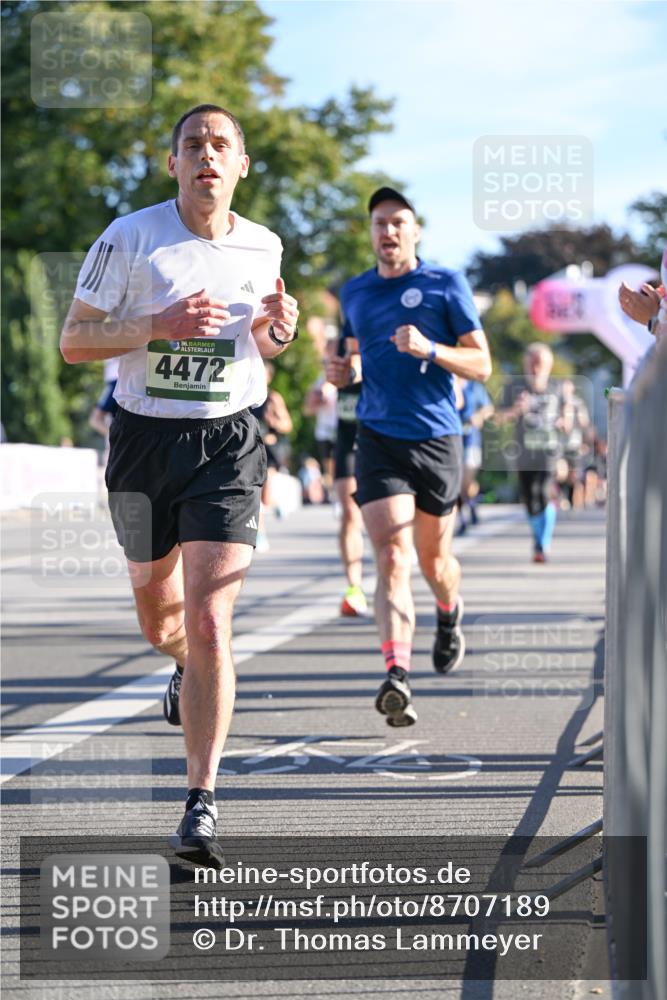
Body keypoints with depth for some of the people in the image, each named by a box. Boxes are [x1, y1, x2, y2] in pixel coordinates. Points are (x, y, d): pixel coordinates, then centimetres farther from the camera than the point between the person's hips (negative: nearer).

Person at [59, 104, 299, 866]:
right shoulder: (130, 238, -7)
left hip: (229, 443, 0)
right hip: (144, 437, 1)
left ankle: (201, 804, -12)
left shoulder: (262, 247, 3)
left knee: (209, 622, -15)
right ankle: (189, 670, 57)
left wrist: (274, 330, -4)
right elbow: (73, 341, -6)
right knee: (158, 615, 18)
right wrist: (155, 326, -21)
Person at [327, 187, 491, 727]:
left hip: (437, 438, -1)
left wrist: (430, 349, -19)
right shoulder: (354, 292, 12)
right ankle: (397, 677, -27)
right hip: (378, 439, 1)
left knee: (433, 559, 13)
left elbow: (481, 363, -2)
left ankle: (450, 617, 48)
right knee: (391, 556, -16)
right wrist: (346, 372, 4)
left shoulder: (446, 284, 0)